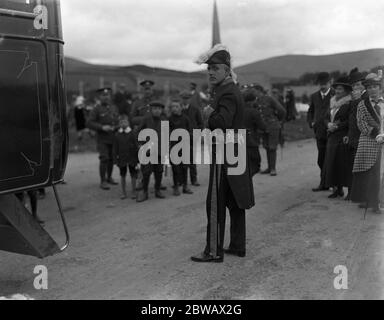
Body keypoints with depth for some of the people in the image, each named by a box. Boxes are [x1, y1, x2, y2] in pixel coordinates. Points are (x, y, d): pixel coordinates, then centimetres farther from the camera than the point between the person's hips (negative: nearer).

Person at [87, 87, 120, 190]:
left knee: (112, 159, 9)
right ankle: (103, 181, 0)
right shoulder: (97, 109, -2)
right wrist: (102, 127, -18)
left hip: (114, 138, 5)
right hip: (103, 139, -5)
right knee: (104, 159, -9)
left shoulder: (114, 108, 15)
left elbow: (118, 120, 24)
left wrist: (117, 126, 3)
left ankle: (109, 177, 26)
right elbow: (90, 123, -8)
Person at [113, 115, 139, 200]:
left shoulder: (132, 134, -6)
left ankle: (133, 192, 19)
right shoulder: (118, 135, 0)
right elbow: (115, 148, 5)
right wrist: (115, 159, 0)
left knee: (133, 176, 6)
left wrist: (138, 160, -6)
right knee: (123, 176, 9)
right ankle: (123, 192, 20)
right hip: (122, 159, 2)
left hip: (132, 159, -2)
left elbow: (136, 147, -4)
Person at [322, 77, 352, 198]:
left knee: (341, 163, -4)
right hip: (332, 137, 7)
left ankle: (340, 188, 4)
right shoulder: (333, 102, 15)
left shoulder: (349, 103, -8)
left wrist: (337, 126, -14)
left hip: (343, 137, -7)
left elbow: (351, 121, -13)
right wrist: (329, 124, -4)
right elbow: (326, 117, 16)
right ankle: (335, 187, 12)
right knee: (331, 162, 5)